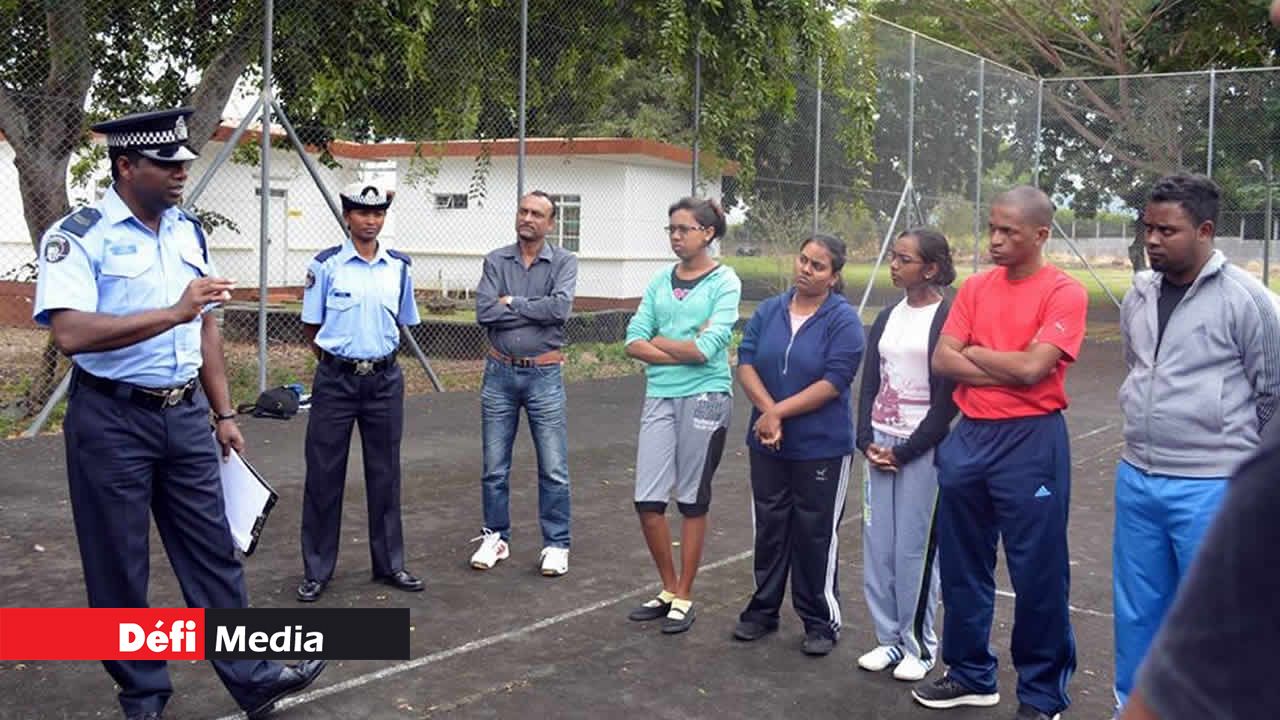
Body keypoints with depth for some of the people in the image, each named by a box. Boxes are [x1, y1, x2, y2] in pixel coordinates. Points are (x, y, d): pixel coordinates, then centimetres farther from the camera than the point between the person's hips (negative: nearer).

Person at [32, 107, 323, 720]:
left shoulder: (188, 230, 8)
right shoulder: (77, 236, -13)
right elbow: (70, 334, -27)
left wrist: (223, 413, 14)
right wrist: (173, 312, -31)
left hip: (185, 414, 6)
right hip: (111, 421, -5)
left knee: (213, 554, 9)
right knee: (119, 570, 6)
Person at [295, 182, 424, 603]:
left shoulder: (399, 266, 4)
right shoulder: (326, 265, -5)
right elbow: (311, 326, 3)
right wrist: (339, 354, 10)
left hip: (385, 379, 3)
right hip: (335, 379, -3)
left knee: (385, 473, 10)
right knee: (324, 474, 2)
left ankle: (389, 564, 22)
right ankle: (317, 571, 13)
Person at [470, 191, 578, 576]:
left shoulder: (564, 262, -1)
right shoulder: (496, 261, 3)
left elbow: (561, 308, -19)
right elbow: (484, 313, -11)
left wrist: (512, 303, -12)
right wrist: (536, 309, -12)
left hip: (544, 375, -2)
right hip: (500, 373, 2)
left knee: (554, 469, 2)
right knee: (494, 467, 10)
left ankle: (556, 545, 13)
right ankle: (496, 537, 24)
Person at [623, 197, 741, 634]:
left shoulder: (724, 282, -4)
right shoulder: (660, 282, 9)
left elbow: (707, 349, -15)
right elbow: (634, 343, 1)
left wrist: (659, 341, -3)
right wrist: (684, 348, -11)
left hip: (705, 397, -4)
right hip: (660, 396, 4)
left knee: (692, 500, 6)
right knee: (647, 500, 2)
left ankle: (684, 598, 18)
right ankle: (668, 589, 21)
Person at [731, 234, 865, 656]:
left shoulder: (843, 320, -9)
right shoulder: (768, 312, 5)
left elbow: (833, 382, -17)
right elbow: (746, 364, -1)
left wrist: (779, 412, -17)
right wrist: (767, 412, -17)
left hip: (821, 447, -4)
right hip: (768, 445, 4)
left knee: (815, 535, 4)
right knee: (769, 528, 14)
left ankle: (821, 622, 17)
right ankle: (763, 610, 28)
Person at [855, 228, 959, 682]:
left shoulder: (948, 319, -8)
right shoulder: (887, 318, 11)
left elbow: (947, 398, -11)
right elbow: (869, 384, 11)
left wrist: (906, 452, -12)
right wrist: (867, 440, -2)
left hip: (922, 447, -6)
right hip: (881, 443, 6)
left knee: (914, 547, 0)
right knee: (877, 543, 7)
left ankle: (920, 645, 15)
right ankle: (889, 638, 20)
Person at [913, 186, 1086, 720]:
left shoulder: (1064, 293, -8)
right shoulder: (975, 287, 8)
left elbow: (1032, 367, -19)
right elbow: (942, 360, -1)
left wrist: (974, 352, -4)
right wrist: (1007, 369, -12)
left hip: (1031, 441, -6)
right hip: (969, 436, 6)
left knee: (1037, 571, 2)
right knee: (962, 562, 14)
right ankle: (971, 674, 30)